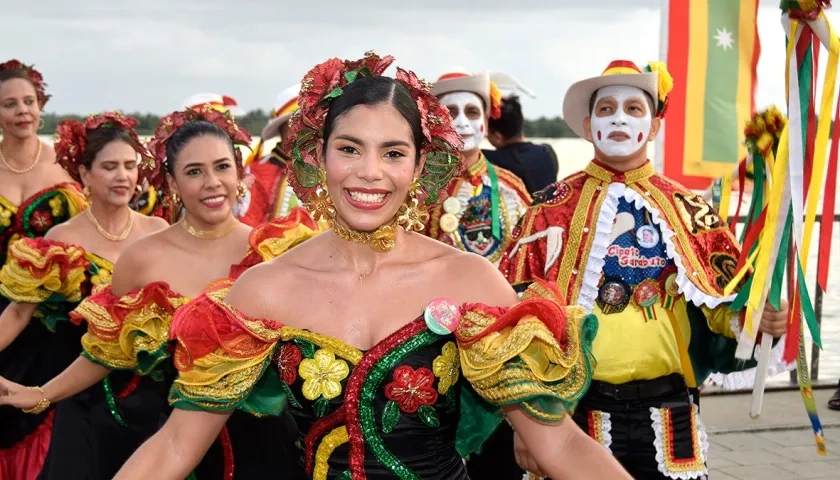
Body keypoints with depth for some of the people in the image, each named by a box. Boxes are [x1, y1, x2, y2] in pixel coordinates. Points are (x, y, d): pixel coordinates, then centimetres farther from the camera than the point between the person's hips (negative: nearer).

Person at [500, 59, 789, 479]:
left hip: (669, 407, 2)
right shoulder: (553, 208, 2)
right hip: (580, 405, -1)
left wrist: (758, 317, -11)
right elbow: (518, 299, 0)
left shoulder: (687, 208, 8)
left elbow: (725, 297, 9)